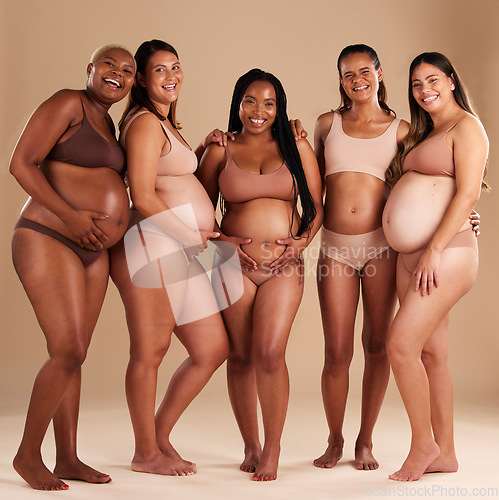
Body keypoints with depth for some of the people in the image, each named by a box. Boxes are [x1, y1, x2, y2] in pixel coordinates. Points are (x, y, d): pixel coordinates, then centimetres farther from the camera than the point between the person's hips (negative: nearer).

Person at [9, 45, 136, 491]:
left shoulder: (107, 123, 18)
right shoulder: (67, 104, -7)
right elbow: (21, 163, -13)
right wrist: (71, 215, -21)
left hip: (91, 253, 8)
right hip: (48, 241, -8)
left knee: (74, 354, 8)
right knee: (68, 352, -13)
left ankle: (67, 458, 16)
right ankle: (28, 454, 4)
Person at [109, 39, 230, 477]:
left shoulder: (164, 124, 24)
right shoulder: (145, 122, -7)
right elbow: (143, 198, -15)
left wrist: (203, 148, 19)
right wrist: (194, 237, -13)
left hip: (181, 254, 10)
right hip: (154, 246, -10)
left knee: (213, 350, 9)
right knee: (150, 352, 0)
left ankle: (160, 436, 22)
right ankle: (146, 453, 14)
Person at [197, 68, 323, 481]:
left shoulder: (296, 147, 9)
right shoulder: (220, 151, 9)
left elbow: (316, 206, 11)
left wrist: (303, 240, -5)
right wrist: (220, 239, -4)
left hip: (284, 265, -1)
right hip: (235, 262, 1)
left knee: (269, 353, -13)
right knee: (240, 356, 2)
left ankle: (272, 451, 2)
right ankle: (251, 447, 19)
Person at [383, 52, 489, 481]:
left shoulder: (467, 127, -4)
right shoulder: (425, 135, 22)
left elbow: (468, 193, -14)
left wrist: (435, 250, -20)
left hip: (446, 254, -8)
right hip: (412, 257, 8)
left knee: (401, 345, -14)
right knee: (430, 354, 9)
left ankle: (424, 445, 2)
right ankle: (445, 454, 17)